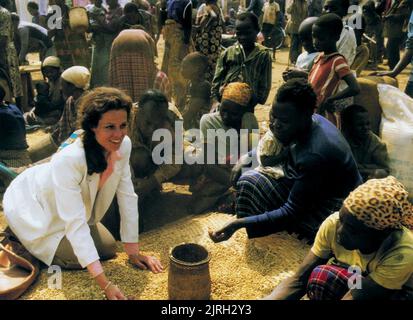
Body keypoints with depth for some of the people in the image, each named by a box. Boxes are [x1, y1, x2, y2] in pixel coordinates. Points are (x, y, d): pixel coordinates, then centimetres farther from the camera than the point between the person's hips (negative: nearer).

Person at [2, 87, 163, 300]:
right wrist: (105, 284, -42)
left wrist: (133, 252, -10)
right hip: (31, 205, -6)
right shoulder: (68, 160, -40)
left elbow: (127, 197, -13)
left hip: (76, 208, 6)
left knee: (108, 250, 4)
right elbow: (75, 223, -40)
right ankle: (16, 237, 9)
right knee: (75, 259, -15)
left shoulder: (124, 145, -21)